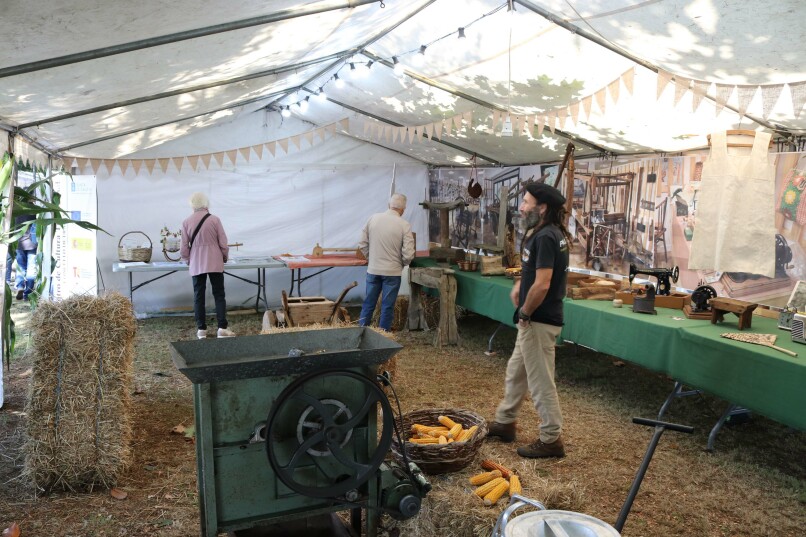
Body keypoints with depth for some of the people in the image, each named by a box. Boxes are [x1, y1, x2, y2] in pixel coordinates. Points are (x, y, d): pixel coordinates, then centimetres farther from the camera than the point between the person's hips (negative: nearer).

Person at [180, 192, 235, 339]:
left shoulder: (186, 222, -2)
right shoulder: (214, 219, -7)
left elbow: (184, 247, 2)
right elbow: (223, 243, -4)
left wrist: (187, 260, 19)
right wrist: (225, 257, 13)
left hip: (196, 265, 1)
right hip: (215, 263, -1)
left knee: (198, 296, 9)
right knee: (219, 295, 5)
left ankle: (201, 329, 10)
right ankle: (222, 328, 1)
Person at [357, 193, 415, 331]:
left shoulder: (373, 218, -2)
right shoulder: (404, 225, -12)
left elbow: (362, 244, 3)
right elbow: (408, 254, -14)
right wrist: (403, 263, 6)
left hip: (373, 270, 3)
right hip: (392, 271, -3)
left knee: (368, 303, 14)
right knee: (387, 306, 8)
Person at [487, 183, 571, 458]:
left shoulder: (545, 237, -21)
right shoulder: (548, 233, 11)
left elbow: (542, 285, -27)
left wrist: (524, 312, -13)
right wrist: (519, 284, 9)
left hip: (539, 321, -11)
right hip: (536, 319, 11)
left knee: (540, 381, 1)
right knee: (515, 371, 21)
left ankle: (551, 440, 13)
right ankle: (504, 422, 36)